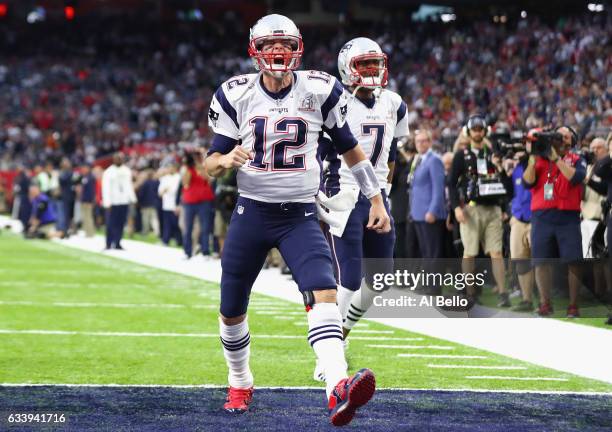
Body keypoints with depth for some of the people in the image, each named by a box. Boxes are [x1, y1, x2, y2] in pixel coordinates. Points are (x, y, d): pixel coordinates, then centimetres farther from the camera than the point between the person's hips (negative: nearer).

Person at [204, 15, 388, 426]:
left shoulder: (320, 91, -3)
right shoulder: (236, 95, -3)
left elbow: (350, 148, 10)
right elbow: (212, 163, 0)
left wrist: (376, 199, 11)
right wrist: (226, 160, -24)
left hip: (300, 216, -1)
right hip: (252, 211, 1)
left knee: (324, 291, -25)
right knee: (232, 311, 10)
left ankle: (338, 390, -42)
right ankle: (240, 384, 38)